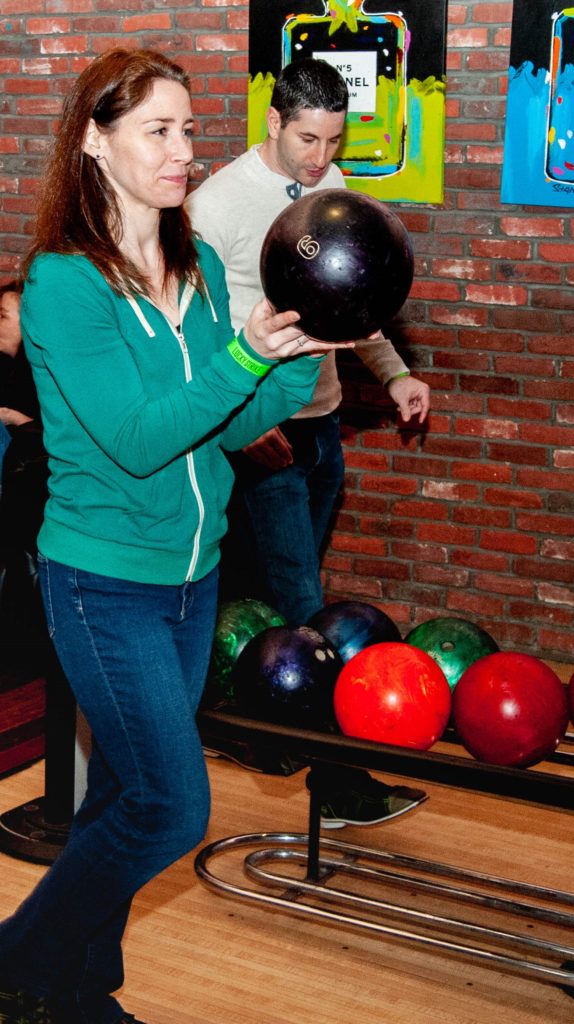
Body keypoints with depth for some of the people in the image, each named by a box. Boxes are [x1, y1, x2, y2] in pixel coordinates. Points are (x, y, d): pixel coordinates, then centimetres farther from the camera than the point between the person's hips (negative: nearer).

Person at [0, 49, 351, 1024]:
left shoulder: (201, 268, 4)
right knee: (173, 808, -4)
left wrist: (305, 356, -9)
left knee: (125, 793, 16)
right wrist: (245, 354, -28)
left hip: (193, 575, 7)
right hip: (106, 583, -7)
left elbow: (234, 427, 5)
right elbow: (139, 440, -22)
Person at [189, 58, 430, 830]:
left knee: (289, 585, 15)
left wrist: (393, 372, 7)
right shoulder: (219, 202, -14)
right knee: (300, 603, -6)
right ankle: (337, 781, -1)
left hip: (321, 418, 7)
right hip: (261, 428, -7)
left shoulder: (331, 185, 6)